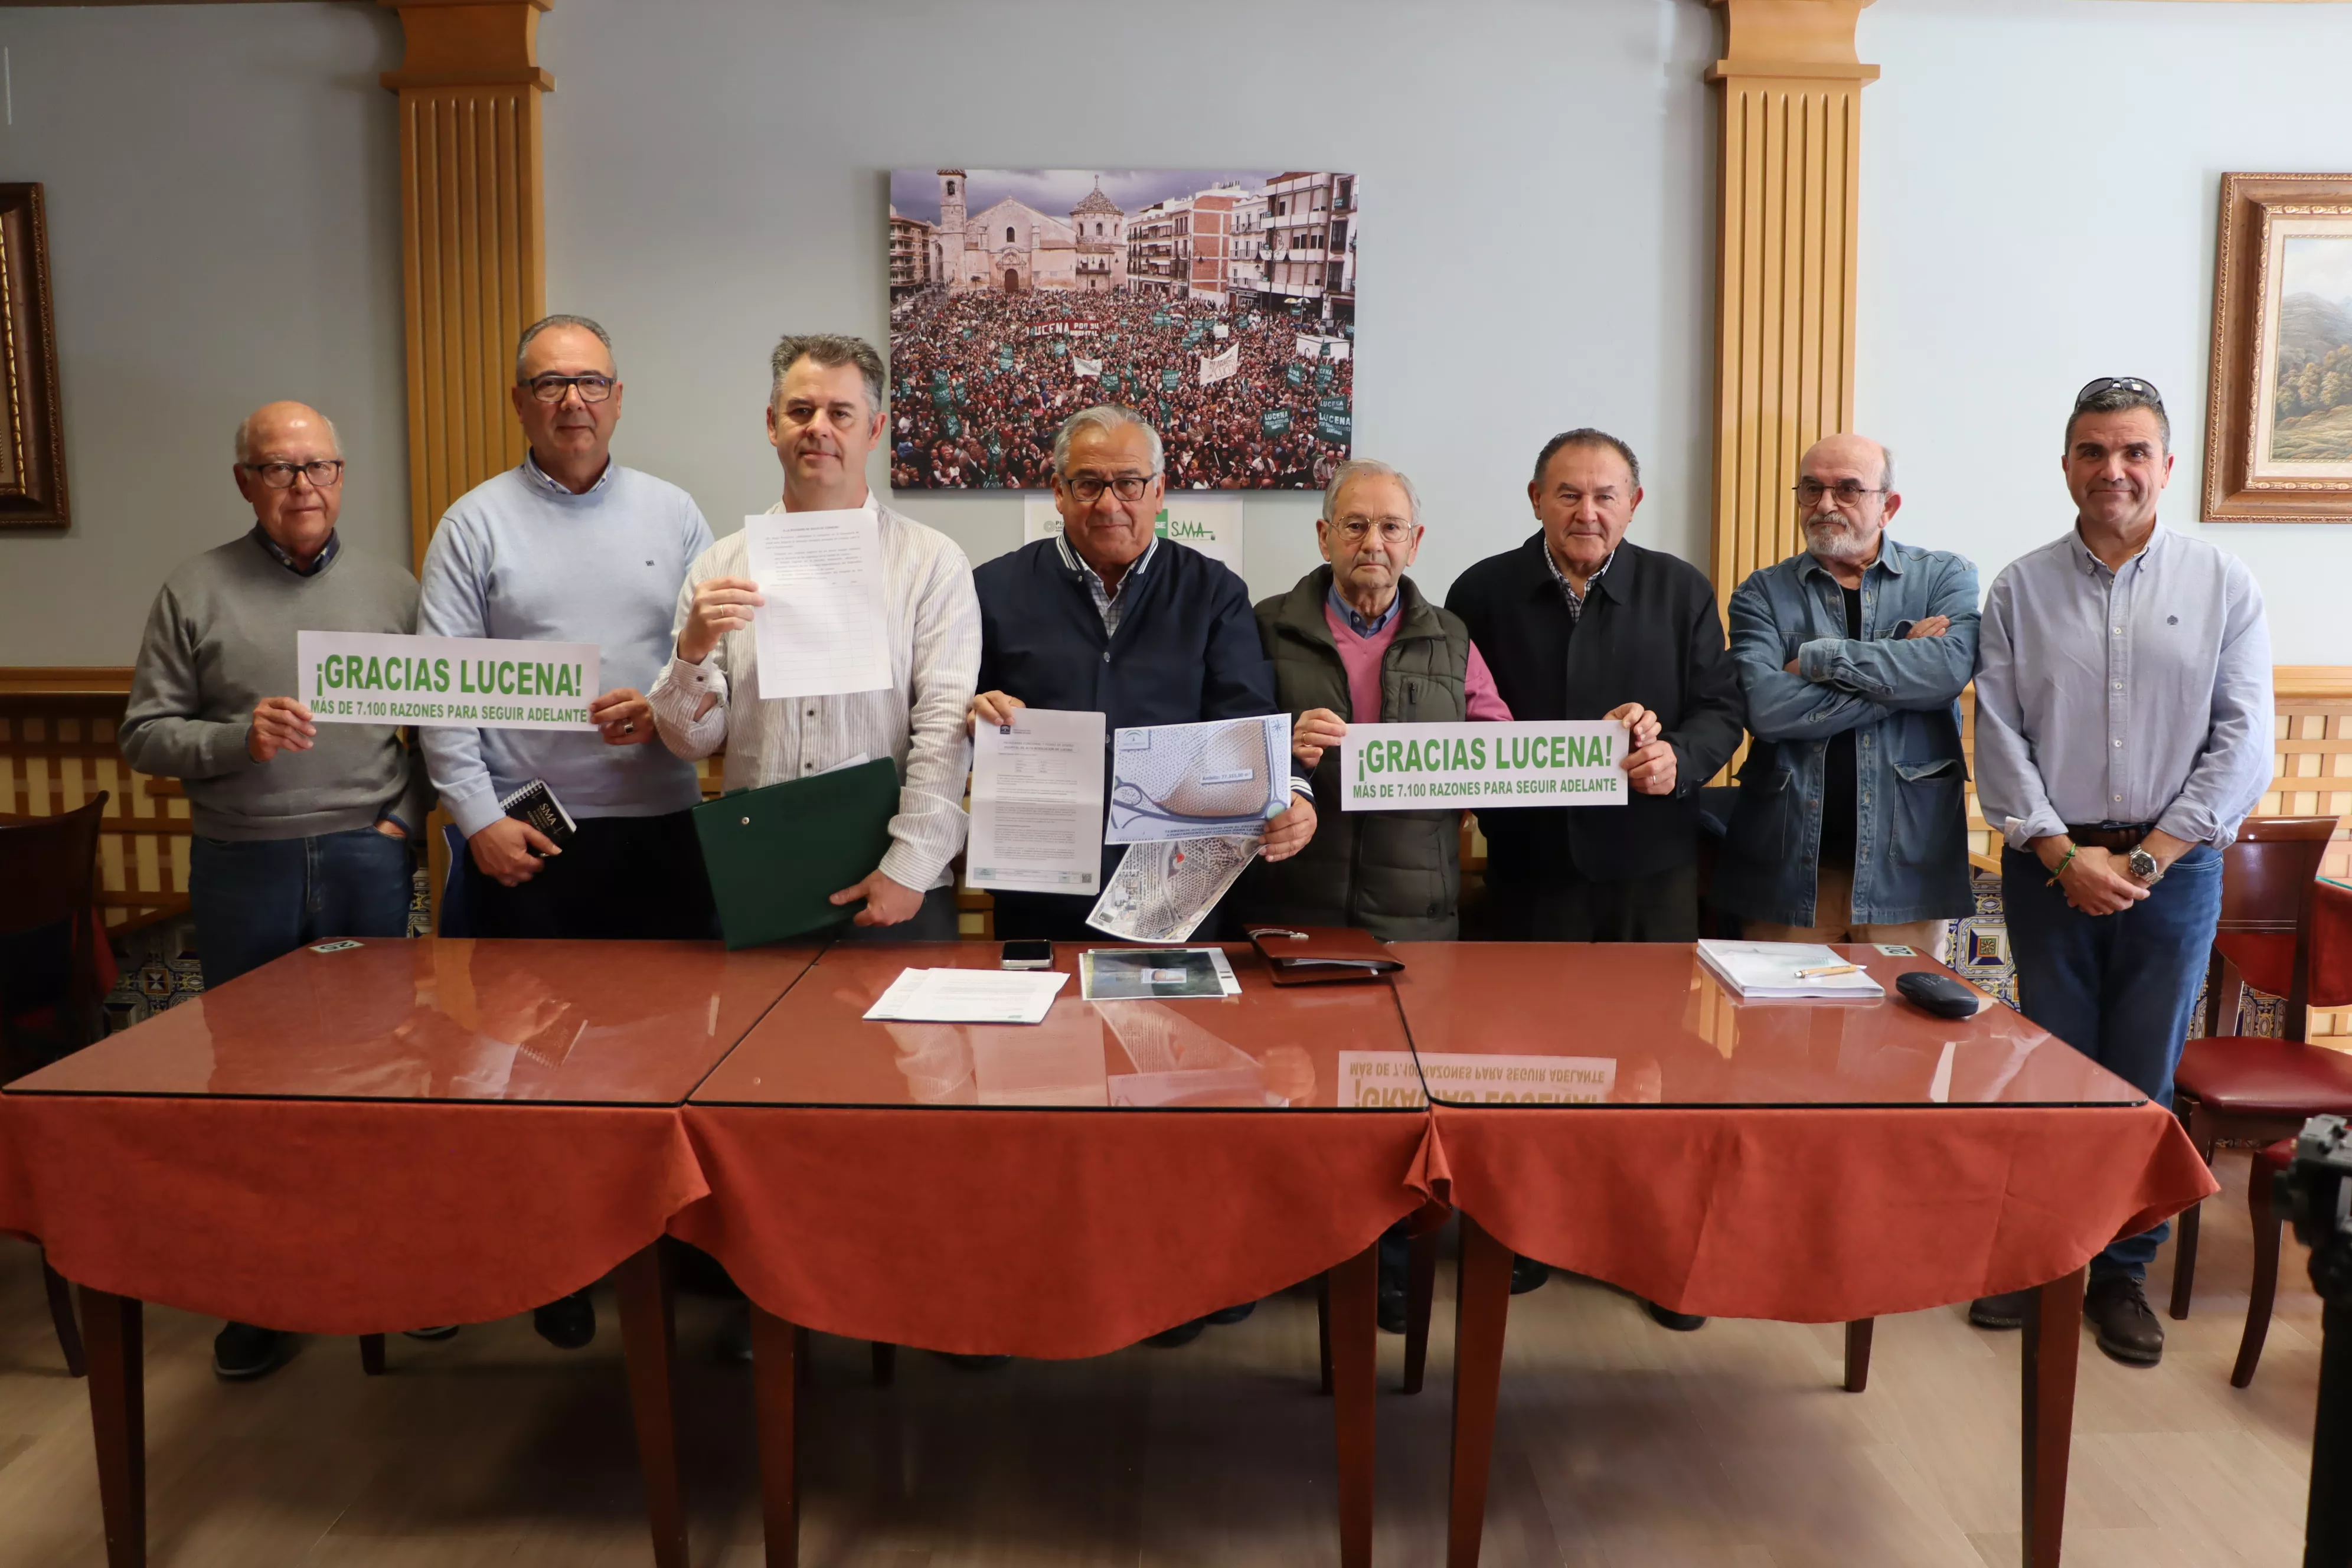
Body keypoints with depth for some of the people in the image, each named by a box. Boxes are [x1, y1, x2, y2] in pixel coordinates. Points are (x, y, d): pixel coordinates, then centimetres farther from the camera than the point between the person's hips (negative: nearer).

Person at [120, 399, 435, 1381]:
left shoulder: (388, 588, 5)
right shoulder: (195, 592, 2)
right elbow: (144, 736, 0)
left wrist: (408, 815, -2)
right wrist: (238, 738, -17)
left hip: (365, 860, 1)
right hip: (243, 868, 0)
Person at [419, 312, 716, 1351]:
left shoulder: (672, 515, 10)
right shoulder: (476, 523, 4)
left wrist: (667, 705, -12)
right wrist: (478, 818, -8)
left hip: (661, 825, 2)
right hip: (526, 837, -1)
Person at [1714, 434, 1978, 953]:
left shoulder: (1945, 576, 7)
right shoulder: (1763, 593, 5)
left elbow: (1950, 669, -15)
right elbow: (1766, 707, -13)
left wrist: (1819, 657, -11)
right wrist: (1902, 672, -10)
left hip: (1905, 857, 0)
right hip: (1788, 860, 0)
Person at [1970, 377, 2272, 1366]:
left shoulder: (2221, 586, 3)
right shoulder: (2020, 590, 3)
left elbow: (2242, 745, -3)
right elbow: (1999, 740, -1)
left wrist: (2146, 858, -10)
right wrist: (2066, 854, -9)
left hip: (2173, 868, 0)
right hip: (2050, 867, 0)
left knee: (2144, 1081, 6)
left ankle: (2122, 1275, 21)